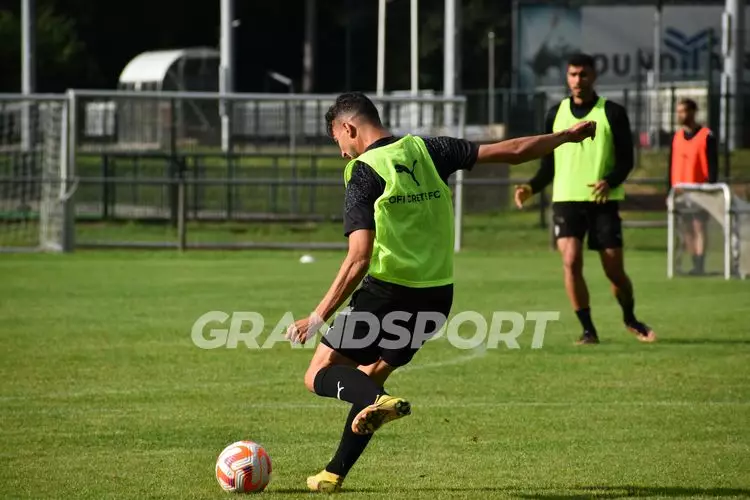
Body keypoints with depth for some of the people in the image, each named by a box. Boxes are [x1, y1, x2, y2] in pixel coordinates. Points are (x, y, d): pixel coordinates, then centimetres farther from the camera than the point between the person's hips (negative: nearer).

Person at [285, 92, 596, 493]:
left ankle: (377, 401, -28)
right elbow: (511, 151, 8)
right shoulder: (427, 151, 5)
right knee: (369, 377, 23)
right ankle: (335, 473, 23)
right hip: (438, 295, 7)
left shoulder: (364, 172, -10)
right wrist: (565, 136, 24)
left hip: (389, 291, -7)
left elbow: (359, 259, -19)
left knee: (320, 375, 2)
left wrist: (317, 318, -18)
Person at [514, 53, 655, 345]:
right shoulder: (556, 114, 9)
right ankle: (588, 329, -5)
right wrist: (532, 187, -2)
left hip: (604, 201, -2)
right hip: (566, 200, 2)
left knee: (614, 269, 0)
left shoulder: (612, 113, 1)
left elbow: (626, 160, -2)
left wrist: (609, 181, -21)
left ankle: (630, 319, 27)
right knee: (571, 261, -16)